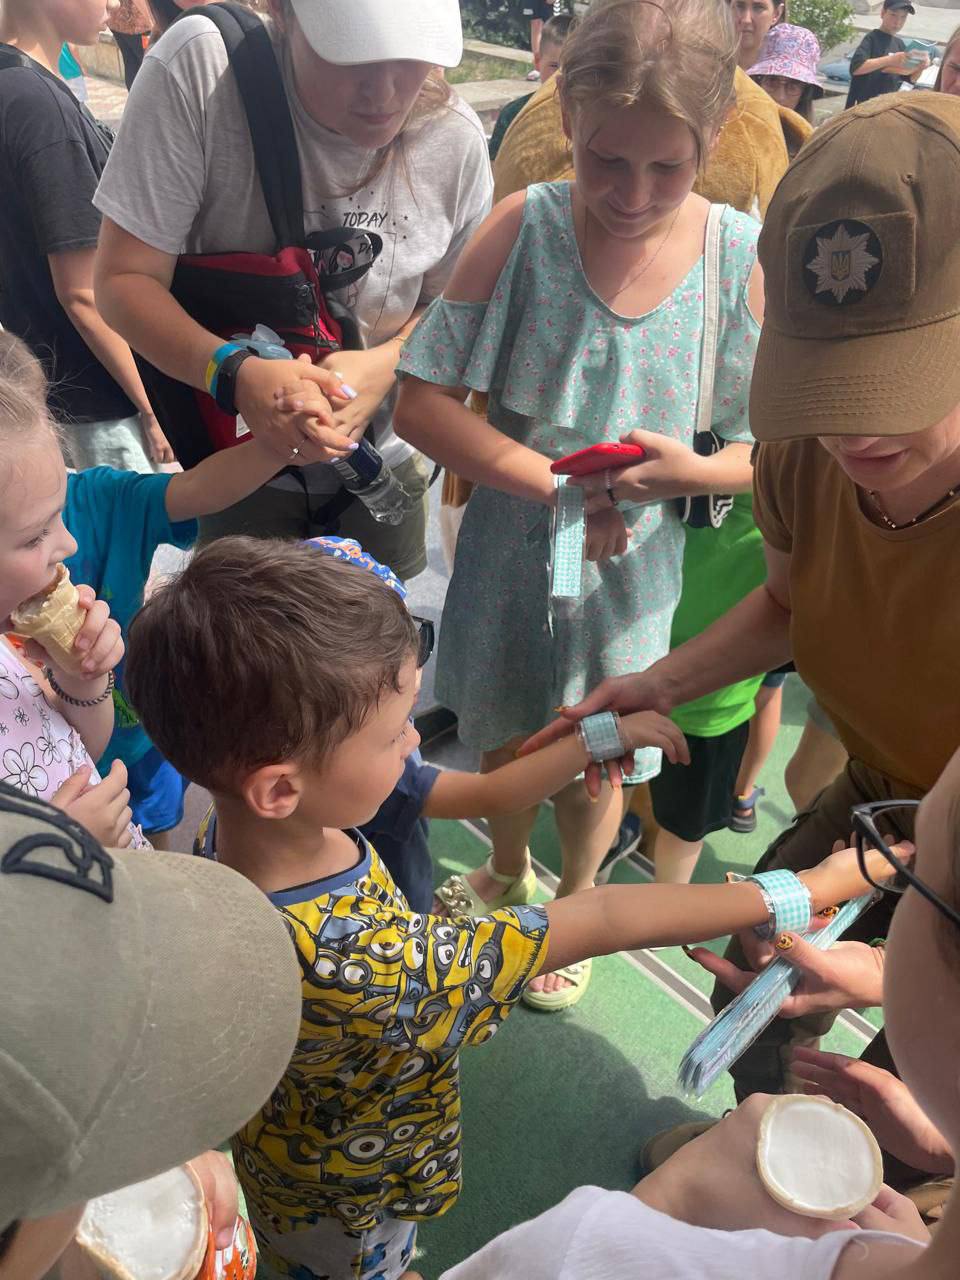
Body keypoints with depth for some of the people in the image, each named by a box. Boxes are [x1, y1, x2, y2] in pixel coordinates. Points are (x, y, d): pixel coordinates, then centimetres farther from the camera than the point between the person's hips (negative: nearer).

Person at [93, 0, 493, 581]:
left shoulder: (457, 138, -15)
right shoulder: (197, 68, -23)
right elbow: (124, 280, -20)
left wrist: (384, 365, -24)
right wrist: (235, 373, -38)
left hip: (383, 466, 3)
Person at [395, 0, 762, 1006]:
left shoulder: (745, 260, -11)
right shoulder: (524, 227, -13)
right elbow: (421, 400, -15)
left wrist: (696, 470, -25)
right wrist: (553, 485, -21)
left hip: (637, 568, 0)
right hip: (510, 551, 1)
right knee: (504, 734, 22)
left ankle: (576, 903, 50)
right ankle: (508, 872, 55)